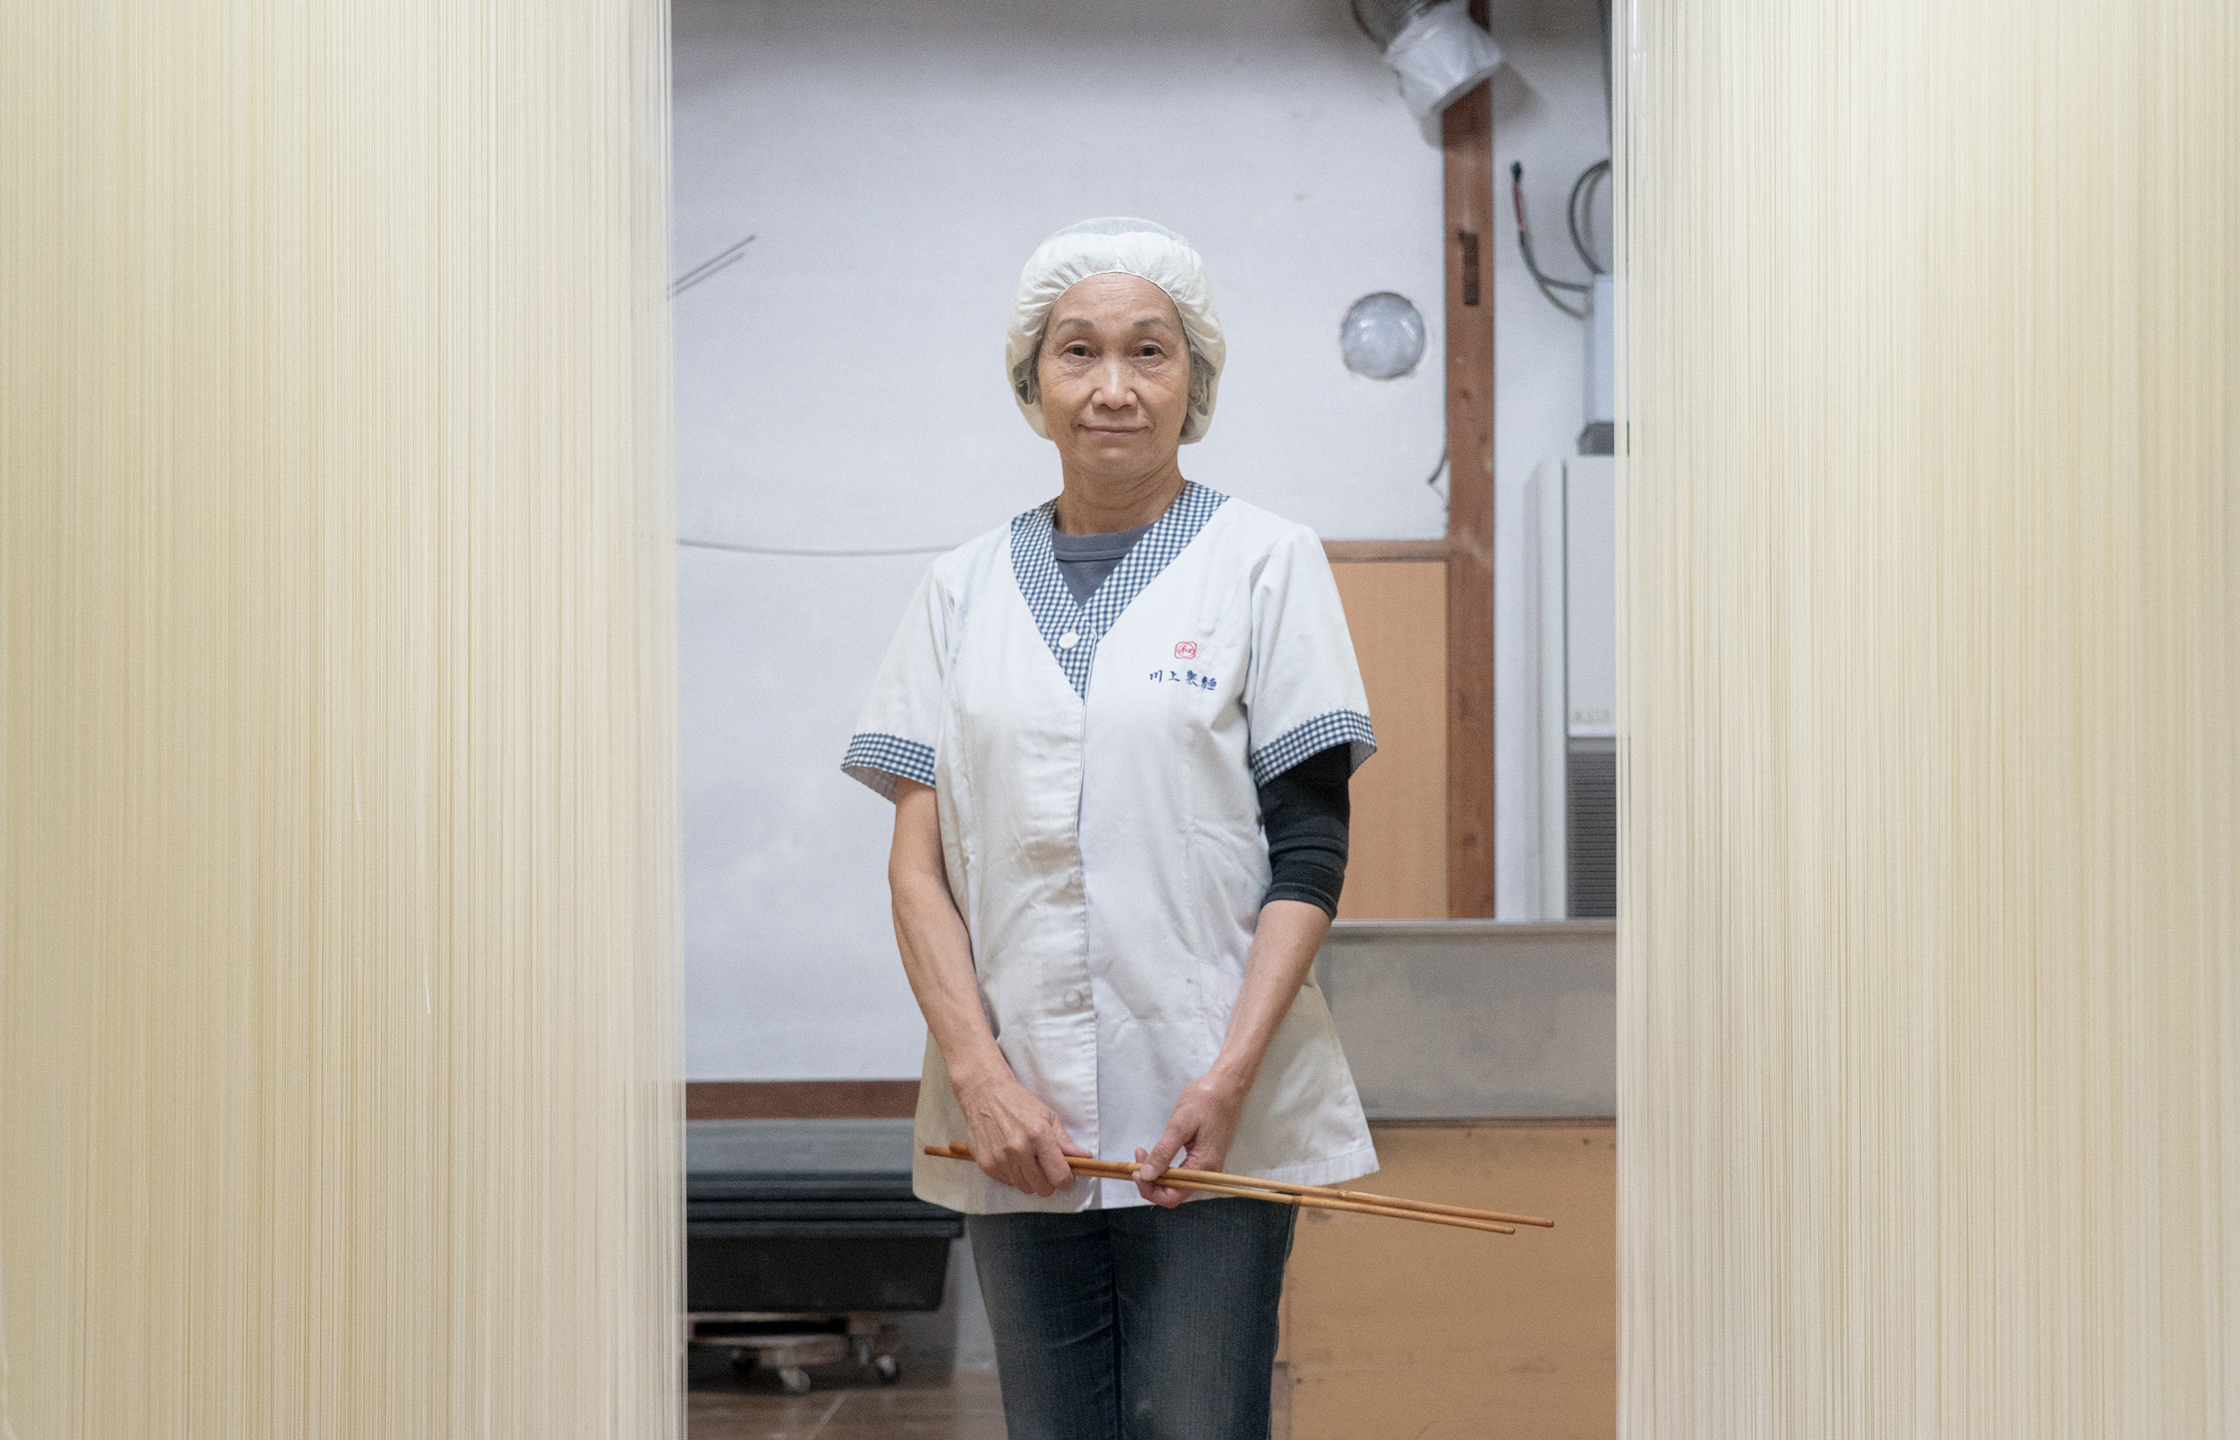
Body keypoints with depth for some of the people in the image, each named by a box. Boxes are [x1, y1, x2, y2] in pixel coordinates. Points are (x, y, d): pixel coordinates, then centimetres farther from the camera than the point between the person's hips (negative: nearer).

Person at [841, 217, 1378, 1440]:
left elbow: (1309, 853, -2)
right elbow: (919, 861, 5)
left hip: (1211, 1122, -2)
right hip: (1013, 1123, 2)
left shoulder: (1264, 562, 3)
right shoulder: (964, 589, 10)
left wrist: (1229, 1076, -13)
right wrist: (978, 1073, -9)